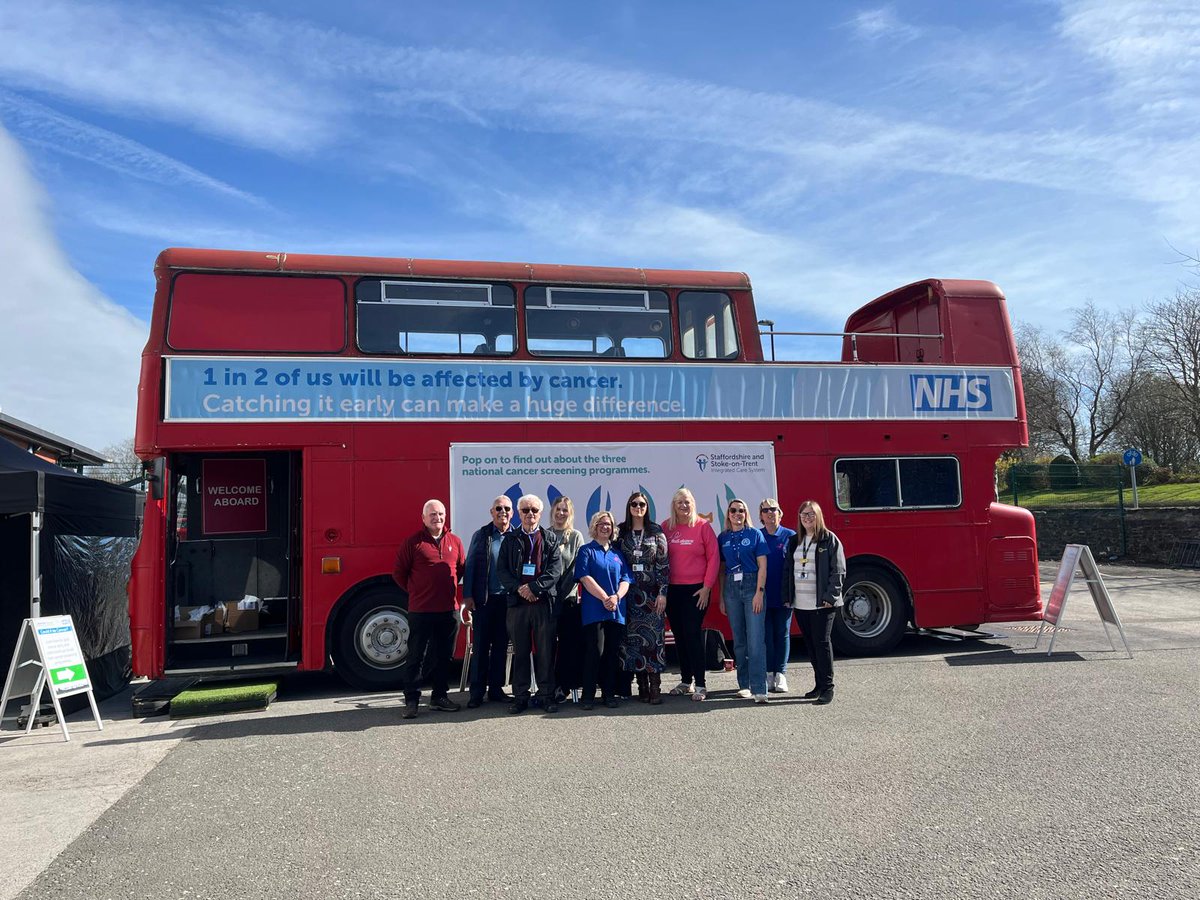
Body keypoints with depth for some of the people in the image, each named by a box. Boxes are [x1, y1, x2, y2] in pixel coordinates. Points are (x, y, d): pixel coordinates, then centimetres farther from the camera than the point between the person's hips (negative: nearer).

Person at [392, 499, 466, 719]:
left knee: (443, 656, 12)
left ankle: (440, 697, 24)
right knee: (415, 656, 2)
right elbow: (399, 572, 1)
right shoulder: (413, 542, -5)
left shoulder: (455, 542, 7)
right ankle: (411, 700, 10)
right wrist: (415, 591, 5)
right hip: (420, 610, -4)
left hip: (447, 610, 4)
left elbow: (461, 568, 19)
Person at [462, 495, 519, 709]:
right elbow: (470, 565, 2)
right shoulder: (481, 535, 3)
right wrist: (467, 596, -4)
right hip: (483, 600, -1)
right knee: (480, 646, 2)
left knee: (501, 645, 9)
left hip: (507, 600, 1)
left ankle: (496, 688, 19)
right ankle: (477, 691, 9)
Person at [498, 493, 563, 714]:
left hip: (544, 602, -1)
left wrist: (534, 587, -13)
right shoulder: (510, 539, 11)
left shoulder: (550, 538, 8)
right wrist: (519, 588, -11)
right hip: (517, 602, 1)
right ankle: (520, 696, 13)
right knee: (520, 651, 5)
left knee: (546, 650, 3)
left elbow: (556, 569, -2)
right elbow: (502, 570, 4)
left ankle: (546, 694, 12)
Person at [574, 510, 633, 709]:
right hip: (594, 609, -4)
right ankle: (588, 695, 1)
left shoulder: (618, 553, 17)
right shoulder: (586, 550, 5)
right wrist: (605, 598, -14)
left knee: (612, 653, 5)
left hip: (617, 611, 4)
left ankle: (609, 694, 14)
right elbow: (585, 578, -6)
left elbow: (626, 579, 9)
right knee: (595, 652, -8)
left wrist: (616, 597, -10)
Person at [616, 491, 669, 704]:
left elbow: (663, 564, 0)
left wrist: (662, 592, -7)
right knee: (633, 639, 1)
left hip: (651, 593, -1)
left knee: (653, 637, -6)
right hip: (629, 592, 2)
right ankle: (642, 686, 9)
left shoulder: (656, 532, 4)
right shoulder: (620, 532, 7)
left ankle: (655, 687, -3)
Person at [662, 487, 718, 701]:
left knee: (693, 634, -6)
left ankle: (700, 684, 2)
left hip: (696, 589, -4)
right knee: (679, 635, 10)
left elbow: (713, 557, -4)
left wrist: (707, 587, -8)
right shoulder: (666, 527, 4)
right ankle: (685, 681, 21)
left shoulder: (703, 526, -4)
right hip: (672, 589, 4)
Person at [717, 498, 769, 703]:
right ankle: (744, 685, 18)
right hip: (731, 588, 4)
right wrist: (721, 597, 11)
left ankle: (759, 689, -10)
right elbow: (721, 569, 14)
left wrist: (759, 593, -11)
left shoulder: (755, 534, 1)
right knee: (738, 640, 9)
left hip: (752, 586, -3)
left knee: (756, 639, -10)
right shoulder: (723, 538, 10)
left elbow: (762, 566, -2)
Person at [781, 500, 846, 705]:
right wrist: (787, 597, 6)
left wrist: (831, 597, -15)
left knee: (822, 642, -5)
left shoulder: (829, 540, -2)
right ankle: (819, 684, 20)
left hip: (821, 603, -5)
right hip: (800, 603, 5)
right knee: (810, 644, 10)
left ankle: (827, 688, 2)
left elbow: (838, 571, -6)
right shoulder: (794, 541, 14)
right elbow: (787, 570, 14)